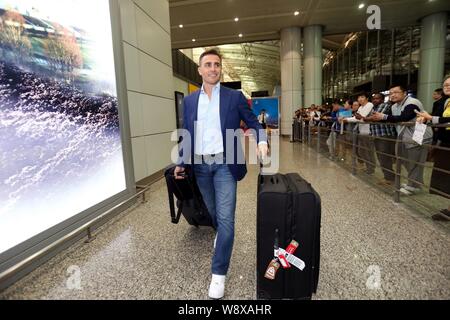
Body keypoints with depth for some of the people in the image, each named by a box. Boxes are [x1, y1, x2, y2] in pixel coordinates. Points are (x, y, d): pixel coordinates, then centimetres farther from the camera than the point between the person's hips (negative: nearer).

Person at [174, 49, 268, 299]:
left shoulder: (234, 97, 1)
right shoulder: (189, 101, 9)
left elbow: (254, 123, 3)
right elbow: (187, 135, 12)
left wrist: (262, 141, -17)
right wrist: (182, 162, 5)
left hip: (224, 164, -3)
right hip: (200, 165, 3)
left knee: (225, 217, -7)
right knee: (213, 212, 19)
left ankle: (219, 273, 6)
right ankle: (220, 233, 51)